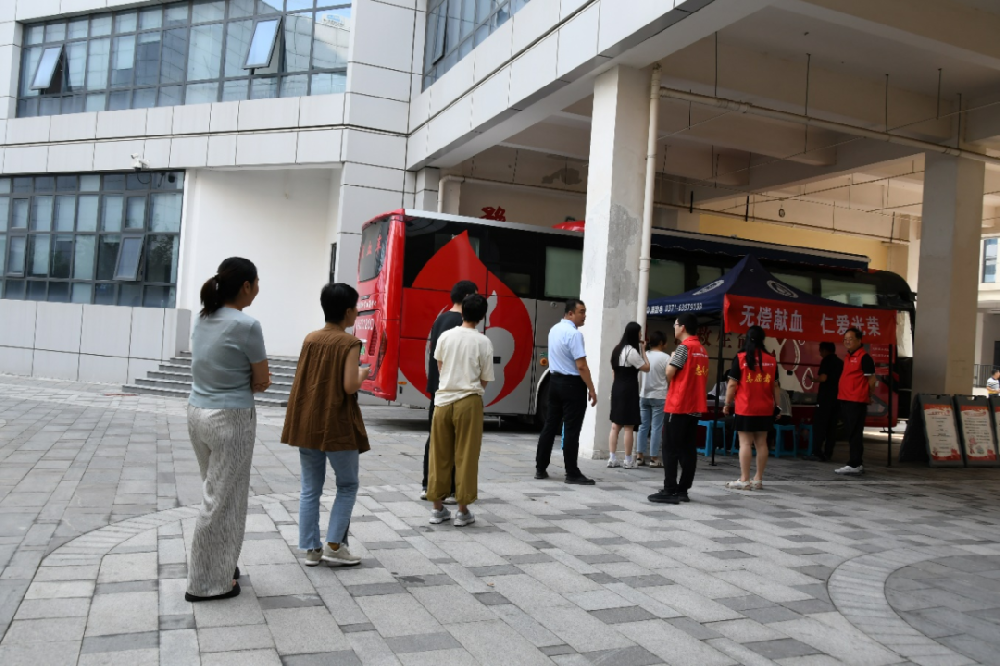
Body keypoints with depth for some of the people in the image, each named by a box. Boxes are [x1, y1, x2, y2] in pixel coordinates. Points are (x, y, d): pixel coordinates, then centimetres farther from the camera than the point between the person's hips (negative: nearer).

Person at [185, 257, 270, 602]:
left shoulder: (203, 320, 7)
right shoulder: (246, 325, -17)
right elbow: (261, 381, -10)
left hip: (198, 413, 8)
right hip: (230, 419, -8)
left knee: (217, 494, 19)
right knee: (222, 500, 3)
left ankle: (219, 566, 29)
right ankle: (207, 583, 13)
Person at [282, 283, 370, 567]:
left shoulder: (310, 339, 5)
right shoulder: (350, 343, -12)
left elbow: (301, 381, 9)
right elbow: (350, 386, -18)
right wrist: (363, 374, 1)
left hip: (307, 425, 6)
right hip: (337, 426, -5)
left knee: (310, 489, 11)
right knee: (347, 486, 10)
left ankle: (311, 549, 16)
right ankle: (334, 545, 8)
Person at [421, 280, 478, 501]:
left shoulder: (440, 319, 14)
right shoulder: (462, 322, -14)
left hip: (437, 387, 9)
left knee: (434, 436, 12)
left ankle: (428, 486, 18)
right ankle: (448, 490, -1)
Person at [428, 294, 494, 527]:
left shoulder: (445, 336, 2)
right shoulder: (483, 342, -4)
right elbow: (485, 380, 0)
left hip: (443, 400, 3)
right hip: (468, 402, -2)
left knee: (440, 455, 10)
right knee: (466, 456, 4)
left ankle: (438, 508, 18)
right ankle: (463, 511, 9)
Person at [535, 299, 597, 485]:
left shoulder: (554, 329, 9)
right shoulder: (574, 333, -18)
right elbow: (581, 366, -20)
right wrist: (591, 389, -14)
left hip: (554, 380, 8)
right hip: (572, 383, -8)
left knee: (550, 425, 12)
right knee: (571, 429, -2)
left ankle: (540, 469, 16)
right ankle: (572, 473, 5)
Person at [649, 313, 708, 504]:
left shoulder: (684, 347, -12)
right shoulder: (702, 350, 14)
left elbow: (670, 374, -13)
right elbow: (703, 378, 17)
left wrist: (671, 358, 2)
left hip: (678, 405, -8)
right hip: (695, 406, 8)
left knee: (671, 448, -4)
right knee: (688, 449, 8)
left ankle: (670, 491, -6)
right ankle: (682, 490, 10)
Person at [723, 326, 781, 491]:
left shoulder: (740, 358, -7)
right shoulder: (772, 359, 4)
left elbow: (732, 384, -8)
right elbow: (775, 385, 9)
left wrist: (727, 404, 2)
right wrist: (775, 404, 17)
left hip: (745, 409, -4)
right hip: (765, 409, 4)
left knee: (745, 443, -1)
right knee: (761, 443, 9)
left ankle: (744, 480, -1)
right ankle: (758, 479, 14)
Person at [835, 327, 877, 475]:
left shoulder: (864, 357, -10)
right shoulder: (847, 357, 16)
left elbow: (872, 380, -10)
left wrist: (866, 396, 0)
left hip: (856, 401, -9)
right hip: (845, 400, 9)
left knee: (854, 433, -6)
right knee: (851, 433, 13)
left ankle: (854, 464, -3)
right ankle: (857, 464, 20)